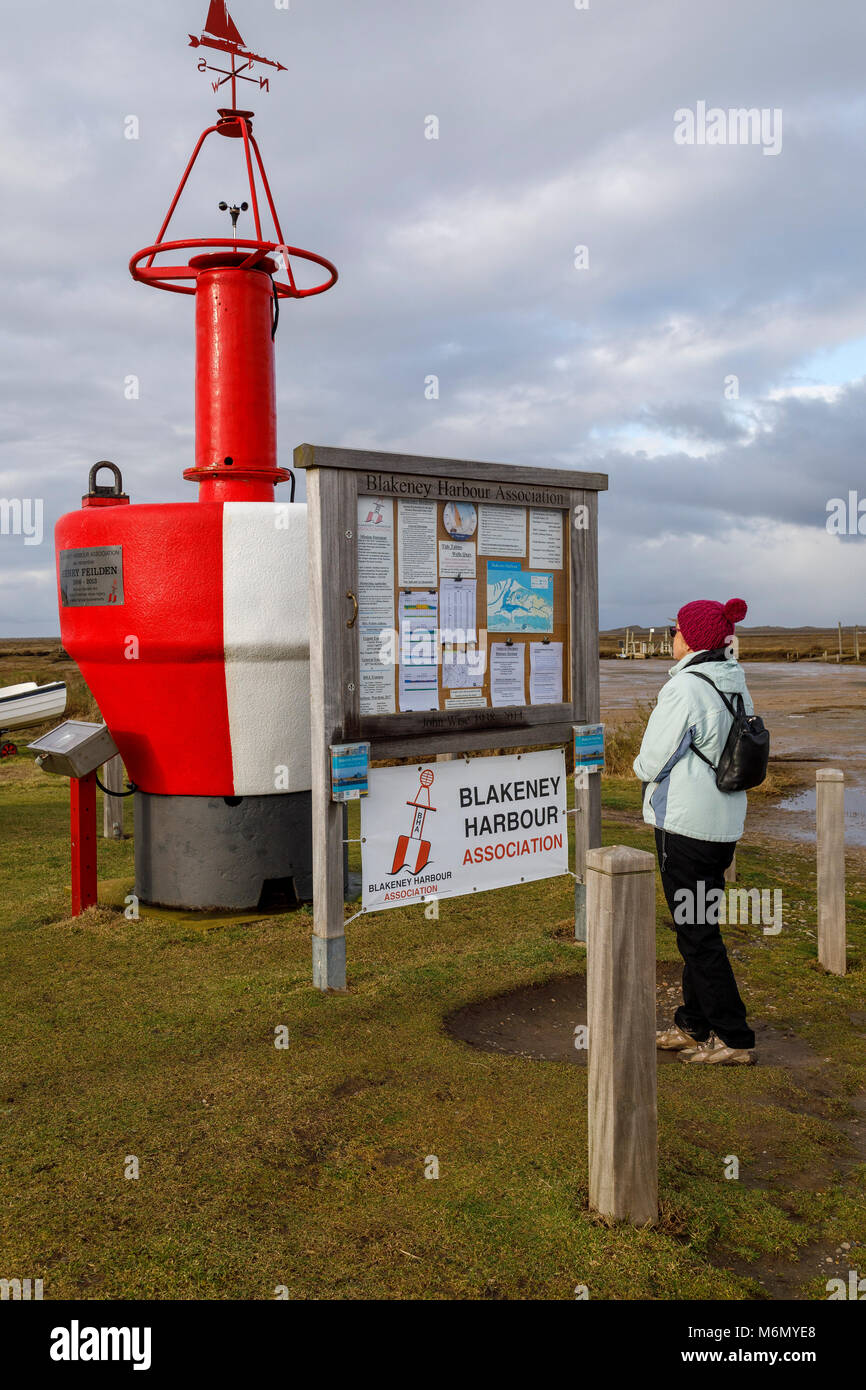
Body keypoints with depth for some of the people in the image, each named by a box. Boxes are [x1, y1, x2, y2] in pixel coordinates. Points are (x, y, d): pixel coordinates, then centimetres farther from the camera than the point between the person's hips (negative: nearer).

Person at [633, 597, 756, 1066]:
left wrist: (640, 765, 7)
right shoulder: (735, 684, 8)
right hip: (725, 822, 9)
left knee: (697, 933, 1)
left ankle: (733, 1039, 8)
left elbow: (651, 762, -16)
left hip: (685, 824, -9)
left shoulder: (683, 688, -19)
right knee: (699, 926, 18)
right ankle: (693, 1024, 30)